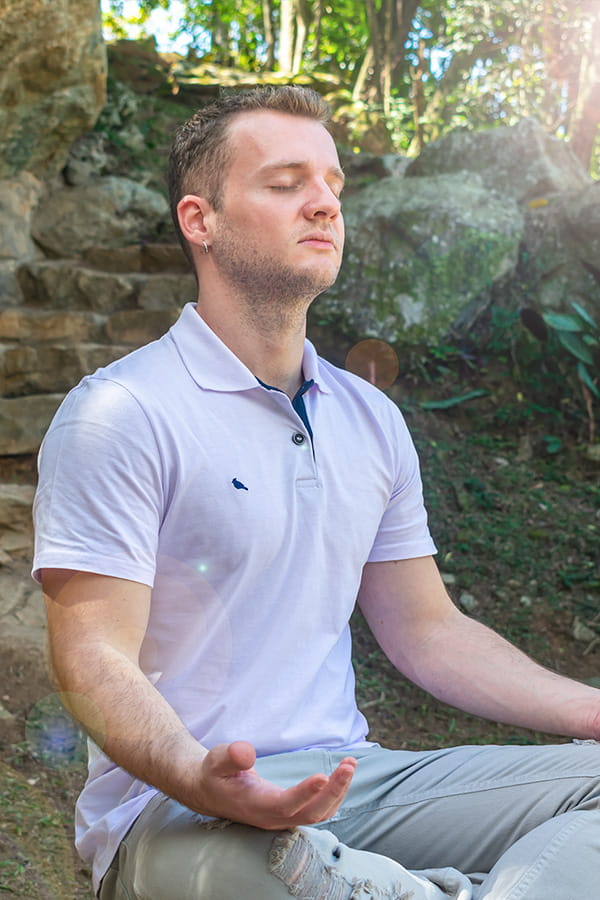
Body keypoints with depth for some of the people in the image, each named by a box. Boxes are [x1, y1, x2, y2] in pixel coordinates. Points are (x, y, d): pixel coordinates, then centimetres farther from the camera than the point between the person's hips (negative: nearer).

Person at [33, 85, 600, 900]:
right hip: (179, 810, -6)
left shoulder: (372, 420, 13)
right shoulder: (121, 415, -9)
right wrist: (199, 777, -34)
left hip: (350, 780, 6)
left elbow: (427, 630, 15)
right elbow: (94, 658, -14)